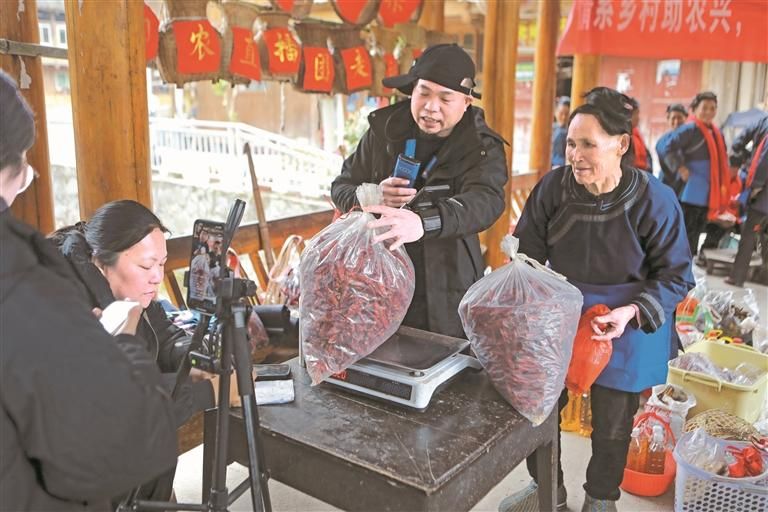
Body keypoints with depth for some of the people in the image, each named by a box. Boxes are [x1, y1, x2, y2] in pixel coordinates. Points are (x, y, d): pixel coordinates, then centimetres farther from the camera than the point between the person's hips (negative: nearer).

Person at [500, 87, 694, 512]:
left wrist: (632, 312, -24)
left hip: (626, 333, -2)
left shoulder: (654, 200, -19)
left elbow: (676, 275, -10)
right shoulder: (553, 187, -13)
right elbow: (529, 250, 0)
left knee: (612, 426, 14)